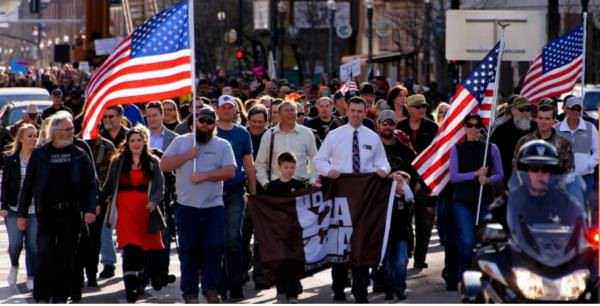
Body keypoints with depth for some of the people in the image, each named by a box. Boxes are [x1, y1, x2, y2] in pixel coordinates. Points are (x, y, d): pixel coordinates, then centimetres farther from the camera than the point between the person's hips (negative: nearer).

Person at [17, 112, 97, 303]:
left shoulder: (79, 155, 7)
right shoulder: (39, 155, 5)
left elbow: (91, 184, 6)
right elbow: (28, 185, 8)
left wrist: (90, 209, -8)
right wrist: (22, 214, 5)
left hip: (71, 214, 1)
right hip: (46, 213, -1)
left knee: (67, 257, 4)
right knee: (44, 255, -8)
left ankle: (60, 296, 12)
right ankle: (42, 297, -1)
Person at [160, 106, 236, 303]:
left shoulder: (223, 145, 8)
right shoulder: (181, 142, 10)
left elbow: (230, 171, -5)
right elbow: (164, 165, 2)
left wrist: (204, 176, -13)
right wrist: (186, 156, -9)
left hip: (214, 206, 0)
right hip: (186, 206, 0)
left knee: (215, 247, -5)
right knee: (188, 250, 2)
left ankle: (210, 288, 9)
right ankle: (190, 291, 10)